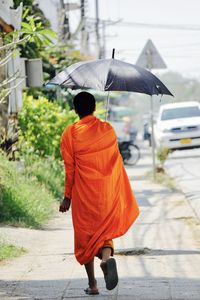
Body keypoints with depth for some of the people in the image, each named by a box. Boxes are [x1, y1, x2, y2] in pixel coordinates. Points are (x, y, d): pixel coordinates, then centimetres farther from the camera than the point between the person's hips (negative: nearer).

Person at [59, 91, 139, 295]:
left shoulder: (70, 133, -6)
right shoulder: (108, 129, 2)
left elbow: (69, 168, -5)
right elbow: (116, 161, 9)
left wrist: (67, 197, 3)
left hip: (83, 194, -2)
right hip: (108, 193, 2)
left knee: (85, 235, 10)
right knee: (105, 230, 11)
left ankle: (92, 284, 10)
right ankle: (107, 256, -23)